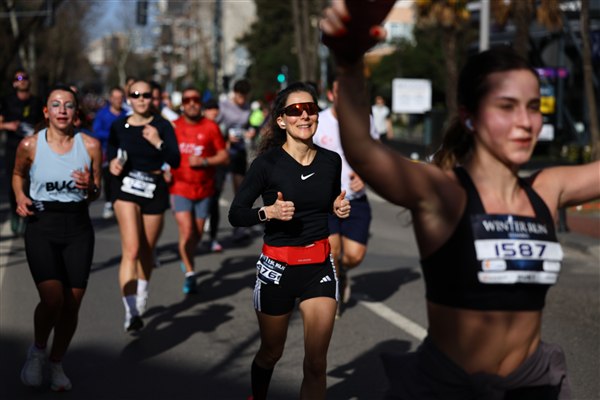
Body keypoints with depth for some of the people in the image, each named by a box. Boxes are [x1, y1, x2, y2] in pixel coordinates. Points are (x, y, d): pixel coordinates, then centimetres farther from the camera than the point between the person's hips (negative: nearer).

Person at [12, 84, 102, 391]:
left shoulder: (90, 145, -2)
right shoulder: (30, 145, -4)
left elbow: (96, 193, 8)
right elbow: (18, 174, 17)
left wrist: (89, 188, -14)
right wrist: (20, 197, -2)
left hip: (78, 229, 2)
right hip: (41, 227, -2)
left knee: (72, 304, 2)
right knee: (52, 299, -17)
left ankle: (57, 364, 26)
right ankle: (37, 350, 13)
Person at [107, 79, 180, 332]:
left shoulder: (162, 126, -3)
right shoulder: (119, 126, 2)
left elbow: (175, 162, -12)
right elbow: (111, 154, 15)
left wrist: (158, 143, -27)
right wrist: (112, 164, -7)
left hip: (154, 190, 1)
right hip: (126, 189, -1)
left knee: (146, 251, 15)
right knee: (131, 250, -17)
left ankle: (142, 293, 44)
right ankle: (131, 312, -23)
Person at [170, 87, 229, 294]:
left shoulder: (211, 127, -1)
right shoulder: (173, 127, 0)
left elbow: (224, 156, 0)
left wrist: (204, 161, -15)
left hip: (204, 189, 1)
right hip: (180, 189, -1)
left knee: (198, 234, 12)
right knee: (186, 232, -13)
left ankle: (186, 258, 42)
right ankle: (189, 273, 2)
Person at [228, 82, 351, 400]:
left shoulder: (331, 161, -1)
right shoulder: (268, 162, -12)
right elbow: (235, 215, -9)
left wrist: (339, 208, -4)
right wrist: (269, 212, -26)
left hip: (320, 265, 2)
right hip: (277, 266, -2)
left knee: (316, 362, -6)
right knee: (271, 352, 18)